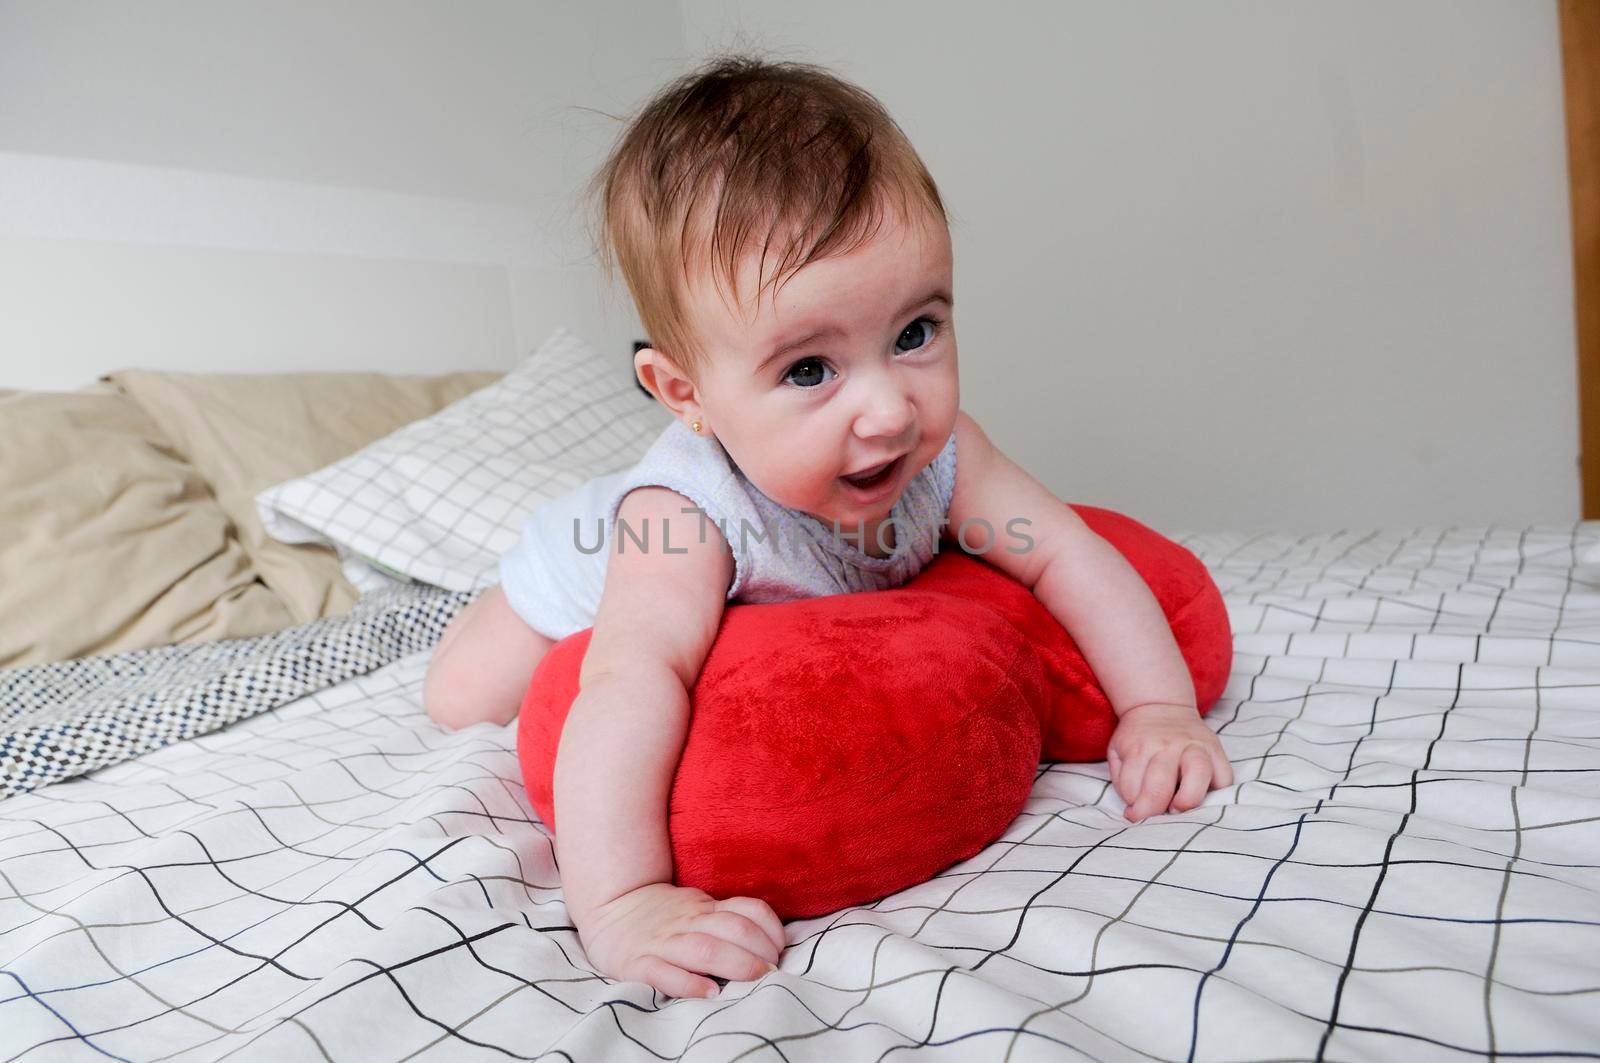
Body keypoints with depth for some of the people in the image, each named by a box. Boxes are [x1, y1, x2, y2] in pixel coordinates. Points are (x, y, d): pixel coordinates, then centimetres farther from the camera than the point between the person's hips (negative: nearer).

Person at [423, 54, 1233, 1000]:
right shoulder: (688, 512, -51)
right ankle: (490, 602, 34)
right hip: (592, 580, -4)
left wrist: (1160, 708, -36)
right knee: (465, 697, 4)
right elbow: (629, 687, -61)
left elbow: (1066, 554, -28)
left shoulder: (937, 451, -36)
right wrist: (621, 904, -71)